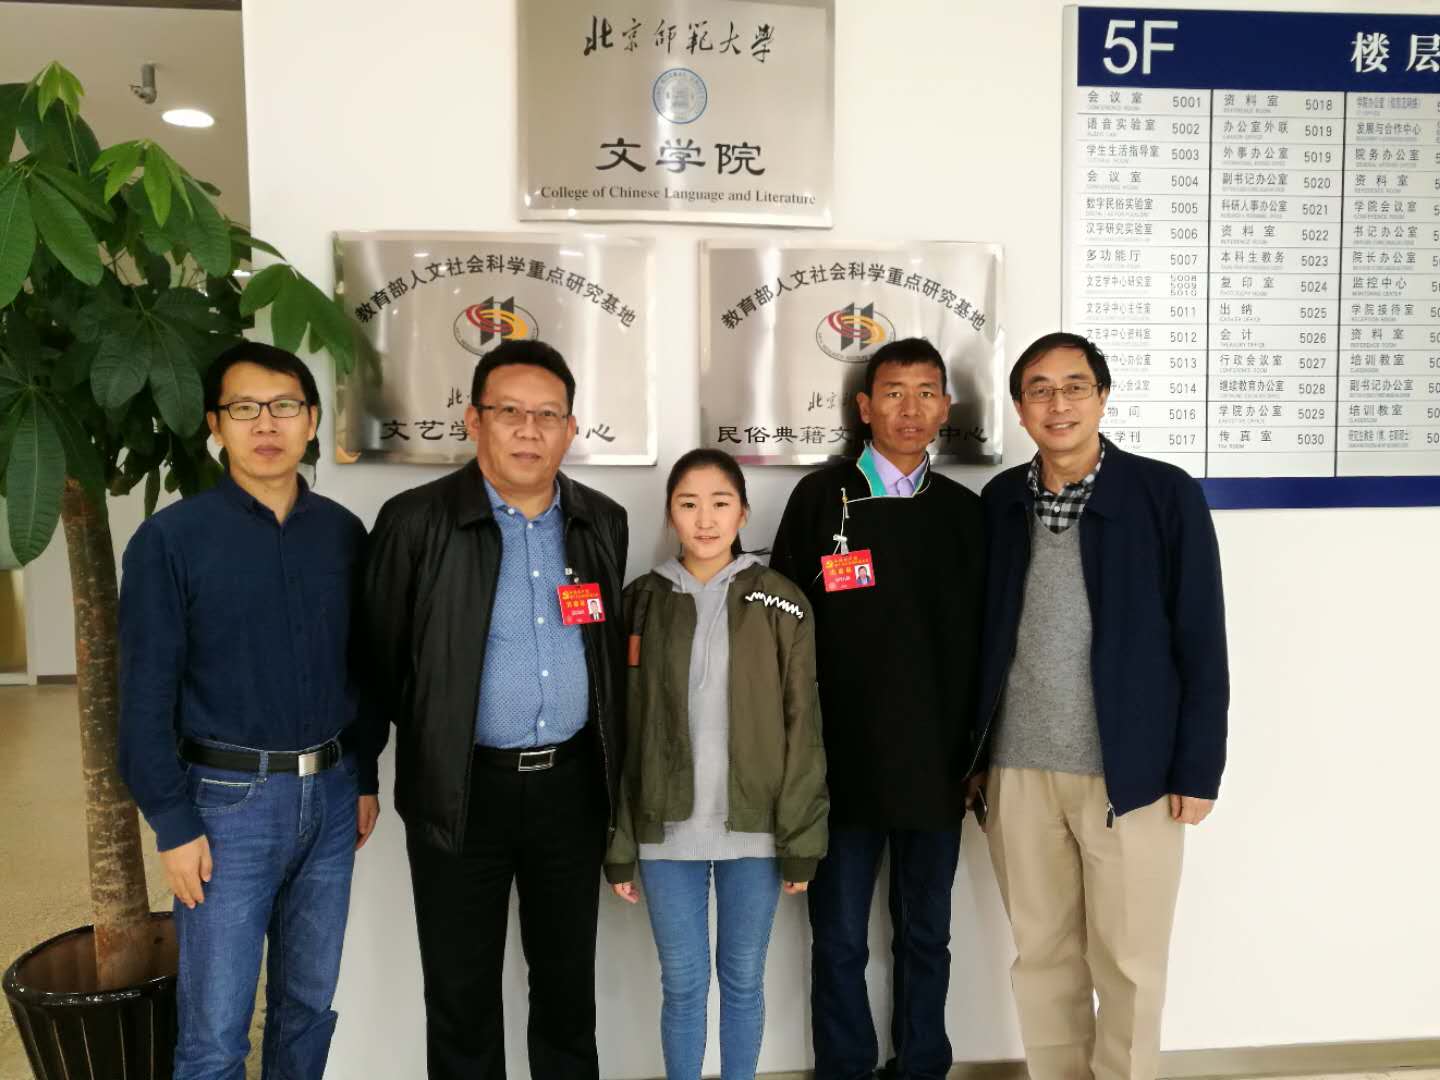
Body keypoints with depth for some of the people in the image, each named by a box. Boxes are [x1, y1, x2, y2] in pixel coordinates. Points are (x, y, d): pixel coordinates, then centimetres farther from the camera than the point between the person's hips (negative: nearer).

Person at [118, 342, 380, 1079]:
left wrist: (364, 777, 10)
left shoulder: (343, 532, 3)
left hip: (329, 794, 4)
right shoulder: (171, 538, -9)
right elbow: (146, 695, -8)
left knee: (309, 1003, 17)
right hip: (227, 799, -3)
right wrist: (173, 824, -9)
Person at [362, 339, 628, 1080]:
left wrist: (605, 758, 9)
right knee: (462, 992, 13)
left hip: (573, 782, 3)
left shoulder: (603, 522, 3)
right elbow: (383, 661, -3)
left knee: (569, 982, 18)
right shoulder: (415, 520, -10)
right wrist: (436, 737, 3)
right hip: (463, 787, -3)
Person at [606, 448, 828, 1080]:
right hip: (667, 831, 1)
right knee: (682, 984, 11)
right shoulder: (641, 602, 1)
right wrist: (619, 846, -1)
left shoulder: (782, 604, -2)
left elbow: (802, 728, -2)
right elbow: (621, 731, 1)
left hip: (753, 830, 0)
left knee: (743, 980, 13)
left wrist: (800, 842, -5)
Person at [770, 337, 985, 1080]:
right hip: (842, 763, -2)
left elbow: (977, 637, 10)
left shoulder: (965, 511, 7)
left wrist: (980, 749, 8)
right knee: (841, 940, 10)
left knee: (925, 935, 15)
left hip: (937, 764, 3)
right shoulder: (821, 498, -2)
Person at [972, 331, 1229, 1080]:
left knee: (1128, 961, 10)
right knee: (1041, 954, 14)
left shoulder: (1166, 494, -5)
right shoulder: (999, 501, 5)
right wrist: (973, 753, 8)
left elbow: (1201, 643, -5)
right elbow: (980, 634, 9)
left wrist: (1196, 770, -7)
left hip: (1129, 771, -3)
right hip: (1019, 771, 3)